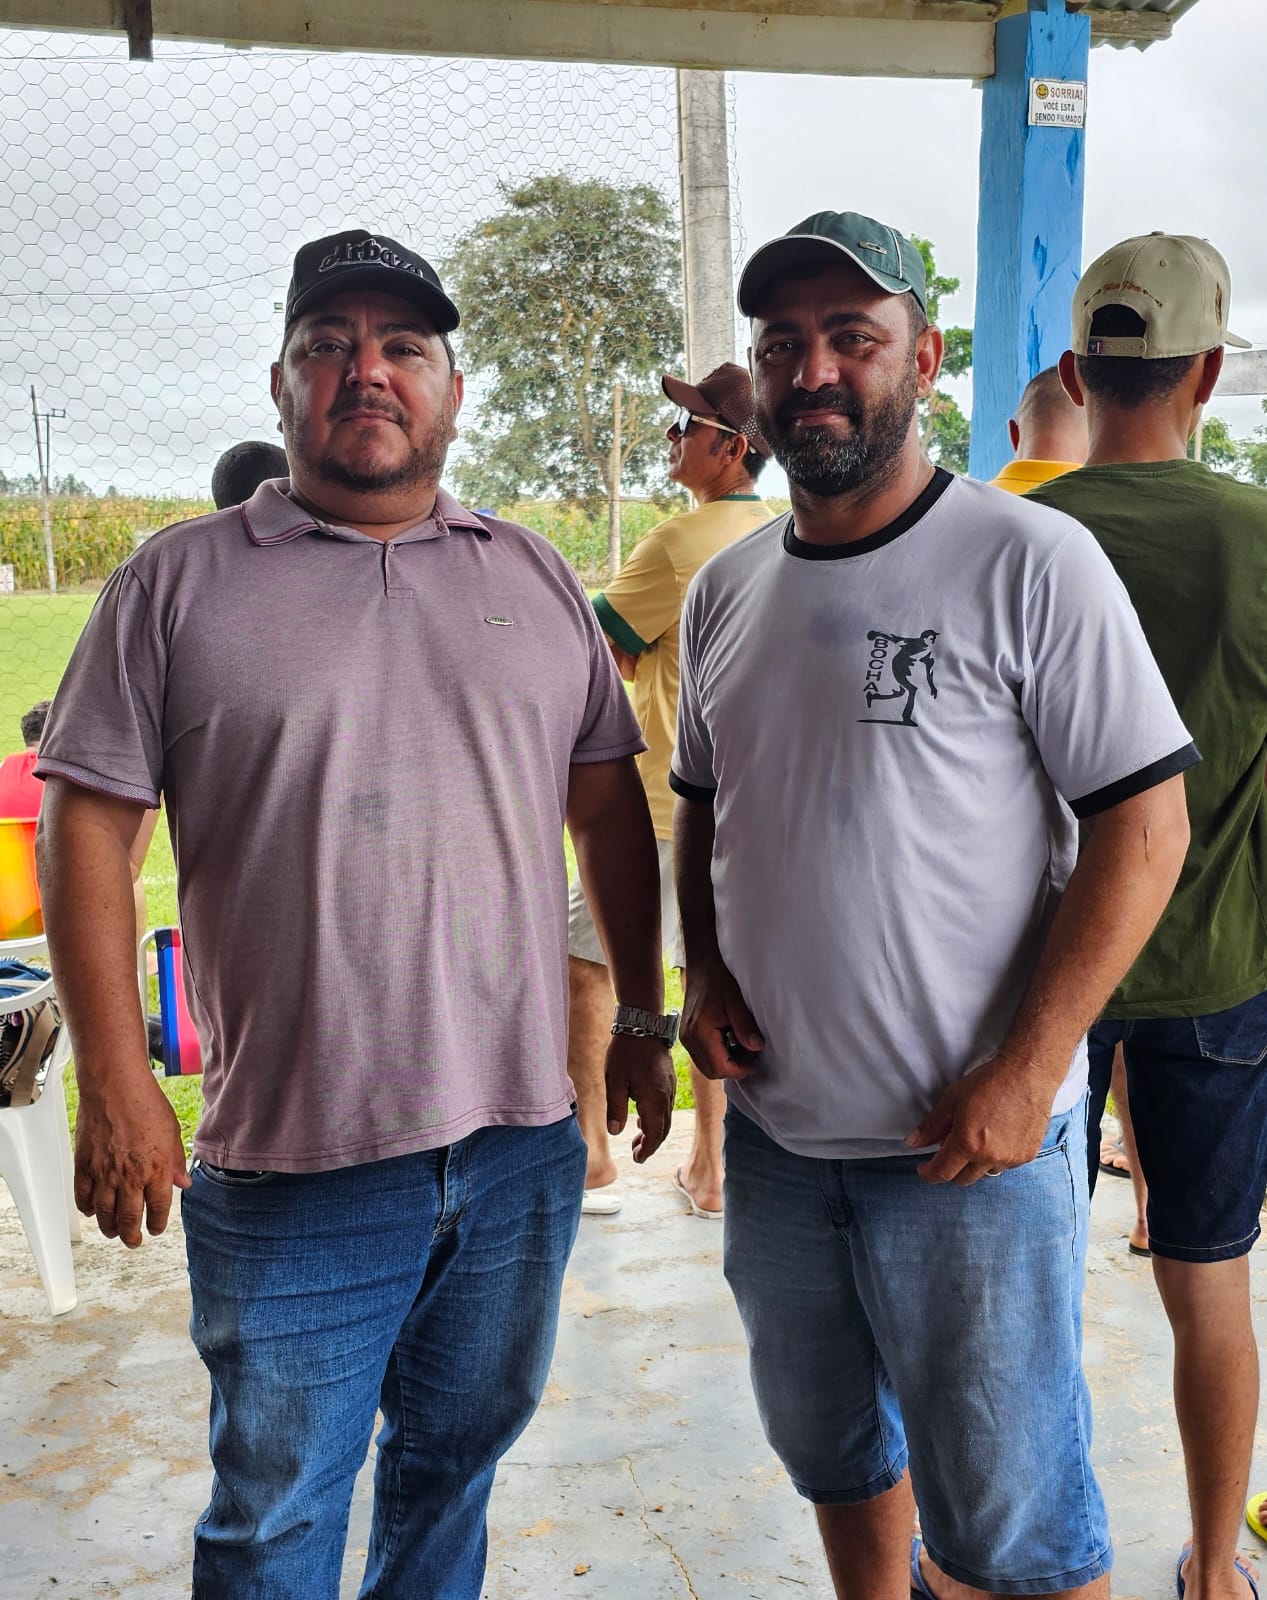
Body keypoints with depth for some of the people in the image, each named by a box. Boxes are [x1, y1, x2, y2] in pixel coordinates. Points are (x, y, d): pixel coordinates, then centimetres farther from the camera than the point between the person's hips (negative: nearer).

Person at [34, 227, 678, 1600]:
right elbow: (85, 824, -3)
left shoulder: (534, 575, 8)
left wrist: (641, 1016, 11)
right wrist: (114, 1082, -9)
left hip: (521, 1140, 3)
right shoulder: (179, 582, -1)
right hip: (292, 1166, -3)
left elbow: (609, 802, 12)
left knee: (457, 1457, 22)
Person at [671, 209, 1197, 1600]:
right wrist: (704, 973, 0)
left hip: (972, 1140, -5)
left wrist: (1027, 1070, -18)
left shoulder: (1029, 563, -11)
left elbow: (1144, 823, -13)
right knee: (834, 1456, 24)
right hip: (774, 1129, 6)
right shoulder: (724, 590, 7)